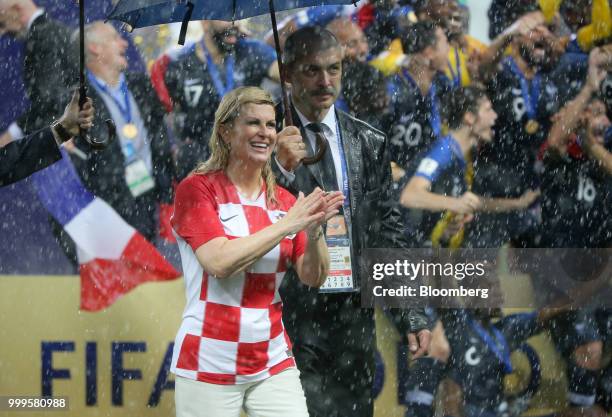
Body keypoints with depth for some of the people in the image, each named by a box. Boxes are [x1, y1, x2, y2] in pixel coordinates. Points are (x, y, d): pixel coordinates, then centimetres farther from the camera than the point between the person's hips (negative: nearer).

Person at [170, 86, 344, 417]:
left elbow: (313, 278, 4)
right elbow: (220, 261, -19)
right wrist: (286, 225, -18)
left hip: (273, 365, 4)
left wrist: (314, 231, -14)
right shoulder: (197, 189, -5)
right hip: (210, 367, -4)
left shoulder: (284, 201, 8)